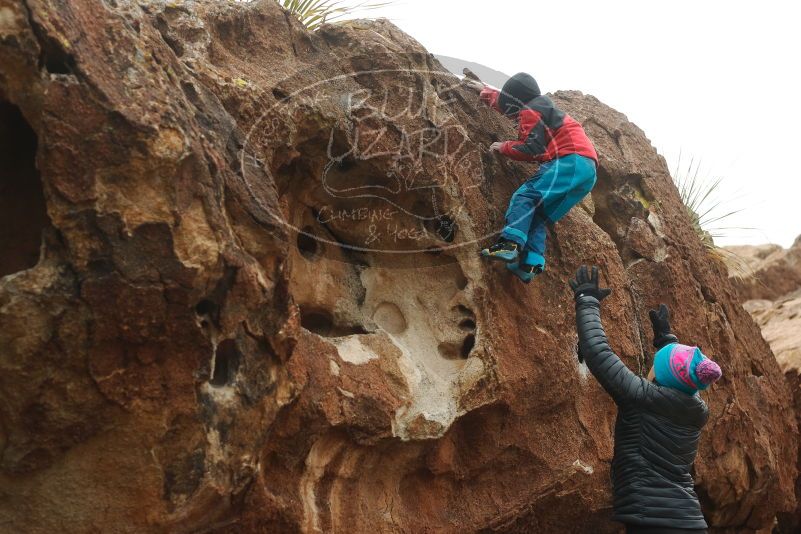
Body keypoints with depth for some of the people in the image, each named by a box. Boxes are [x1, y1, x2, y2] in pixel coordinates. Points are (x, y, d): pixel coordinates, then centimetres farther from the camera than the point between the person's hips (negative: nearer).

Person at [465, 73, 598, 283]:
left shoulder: (530, 112, 0)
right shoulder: (541, 107, 31)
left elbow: (531, 149, -9)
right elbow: (506, 102, 49)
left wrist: (504, 147, 6)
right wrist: (485, 91, 59)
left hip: (570, 162, -9)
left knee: (524, 196, -17)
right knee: (536, 215, 8)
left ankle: (510, 244, -35)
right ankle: (531, 264, -7)